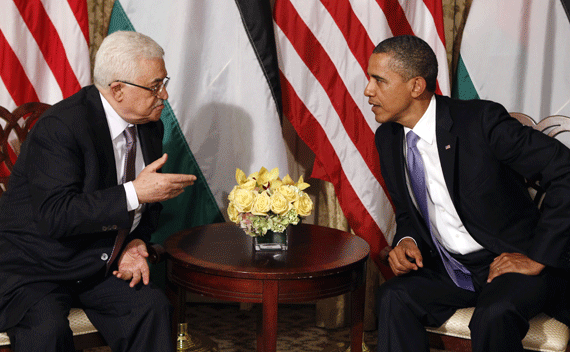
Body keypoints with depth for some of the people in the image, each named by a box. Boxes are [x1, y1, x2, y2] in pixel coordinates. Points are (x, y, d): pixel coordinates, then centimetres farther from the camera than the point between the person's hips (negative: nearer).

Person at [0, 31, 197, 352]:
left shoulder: (150, 127, 2)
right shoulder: (60, 127, -22)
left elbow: (149, 204, 16)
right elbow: (54, 215, -31)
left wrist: (136, 243, -5)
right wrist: (134, 193, -33)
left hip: (100, 263, 6)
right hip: (33, 269, -6)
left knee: (153, 305, -20)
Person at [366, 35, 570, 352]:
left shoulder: (481, 121, -18)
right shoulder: (389, 138, 3)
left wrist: (538, 257, -19)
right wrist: (406, 241, -7)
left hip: (511, 263, -5)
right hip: (449, 268, 5)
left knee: (493, 315, -35)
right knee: (395, 297, -23)